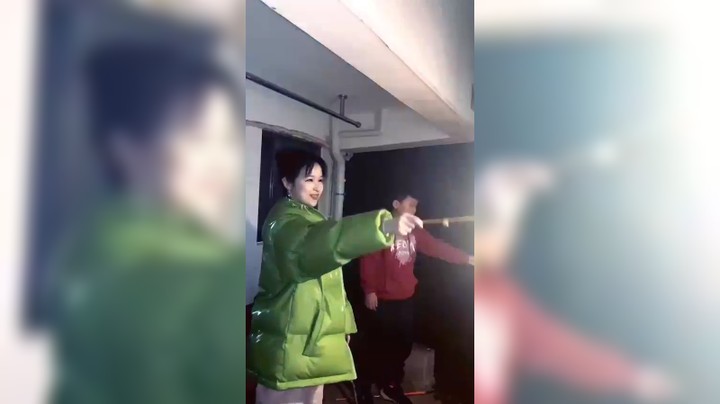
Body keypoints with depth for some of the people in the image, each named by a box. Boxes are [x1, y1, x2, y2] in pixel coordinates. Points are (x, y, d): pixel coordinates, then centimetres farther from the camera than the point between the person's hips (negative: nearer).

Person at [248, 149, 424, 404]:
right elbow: (316, 242, -38)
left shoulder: (309, 218, 18)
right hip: (288, 342, -9)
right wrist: (382, 226, -50)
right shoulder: (284, 221, -14)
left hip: (311, 337, 9)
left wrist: (342, 321, 18)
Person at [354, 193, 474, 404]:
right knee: (377, 345, 1)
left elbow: (438, 248, 5)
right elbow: (368, 260, -13)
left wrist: (467, 259, -4)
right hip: (382, 299, -6)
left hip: (406, 299, 6)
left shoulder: (415, 231, 9)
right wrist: (369, 290, -16)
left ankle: (391, 386, 30)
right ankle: (363, 387, 20)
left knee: (403, 345, 12)